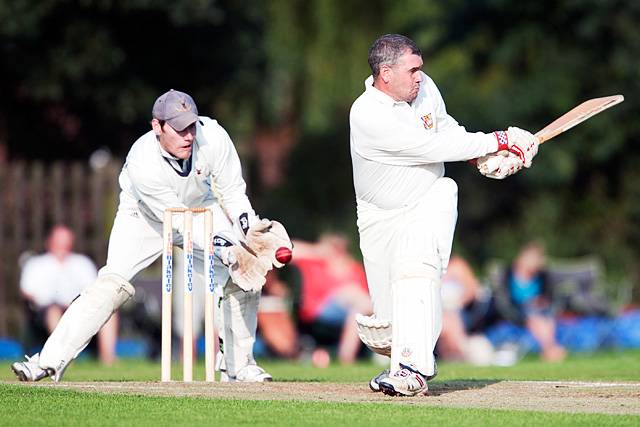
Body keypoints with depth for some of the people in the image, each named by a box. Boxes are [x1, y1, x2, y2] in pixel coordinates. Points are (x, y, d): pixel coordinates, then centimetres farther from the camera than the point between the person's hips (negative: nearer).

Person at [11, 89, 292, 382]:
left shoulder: (213, 137, -28)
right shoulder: (141, 163, -36)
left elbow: (232, 191, -14)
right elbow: (177, 219, -31)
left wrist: (247, 221, -33)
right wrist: (218, 243, -43)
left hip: (201, 208, 4)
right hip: (145, 218, -4)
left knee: (243, 276, -10)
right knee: (112, 285, -22)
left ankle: (238, 366, 6)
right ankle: (50, 360, -21)